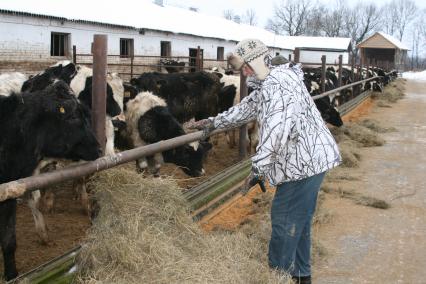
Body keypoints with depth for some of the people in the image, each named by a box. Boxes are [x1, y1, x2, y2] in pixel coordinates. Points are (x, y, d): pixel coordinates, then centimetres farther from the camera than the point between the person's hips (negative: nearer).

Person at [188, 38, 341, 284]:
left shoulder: (276, 84, -18)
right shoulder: (267, 83, 16)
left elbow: (277, 128, -30)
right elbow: (248, 107, 29)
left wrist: (259, 166, -31)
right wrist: (214, 123, 33)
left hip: (305, 161, -11)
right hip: (312, 157, 11)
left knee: (285, 222, -1)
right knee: (299, 221, 19)